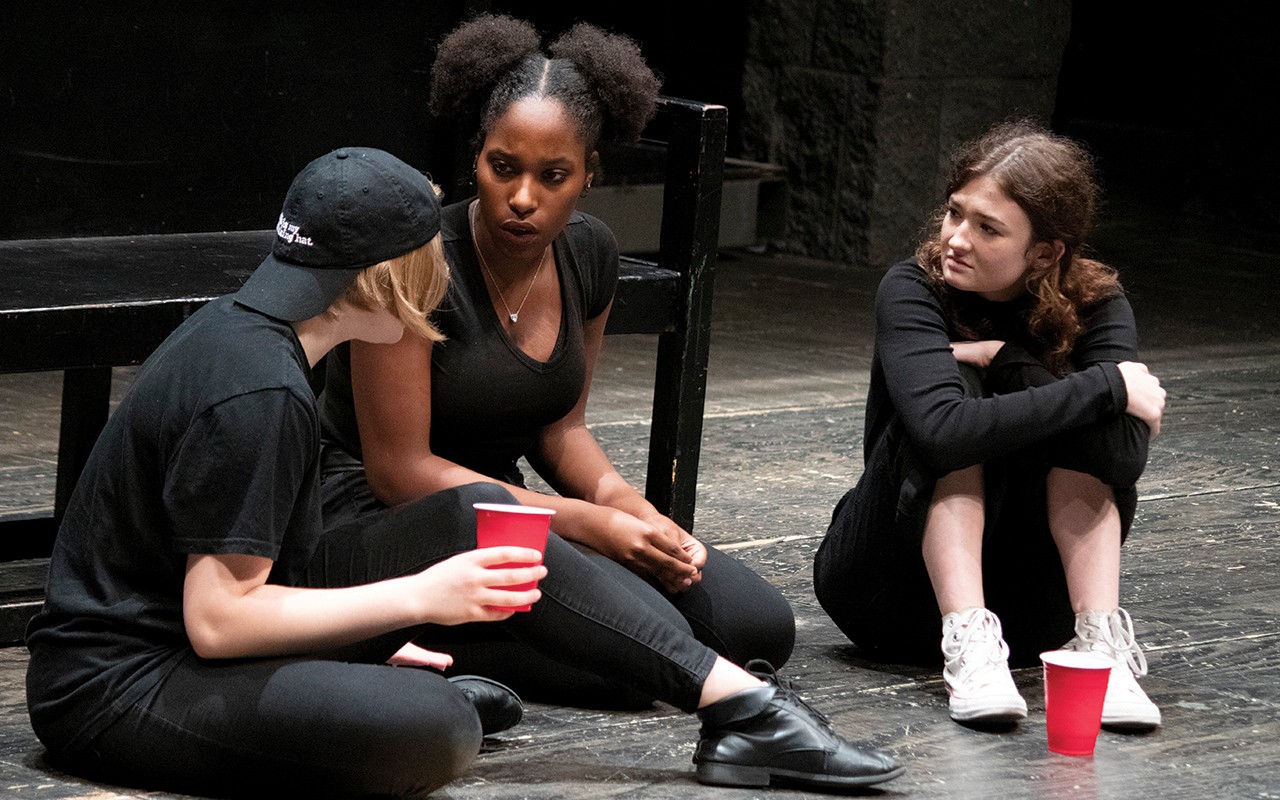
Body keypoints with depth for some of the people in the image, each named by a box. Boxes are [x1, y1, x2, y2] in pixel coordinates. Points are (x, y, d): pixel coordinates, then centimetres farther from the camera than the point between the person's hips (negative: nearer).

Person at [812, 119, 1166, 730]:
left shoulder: (1096, 307, -7)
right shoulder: (913, 291, -14)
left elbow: (1125, 458, -25)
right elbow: (942, 432, -34)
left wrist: (1004, 357, -24)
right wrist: (1109, 385, -30)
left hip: (1030, 604, 2)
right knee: (959, 387, -24)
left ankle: (1100, 638, -32)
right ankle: (969, 643, -37)